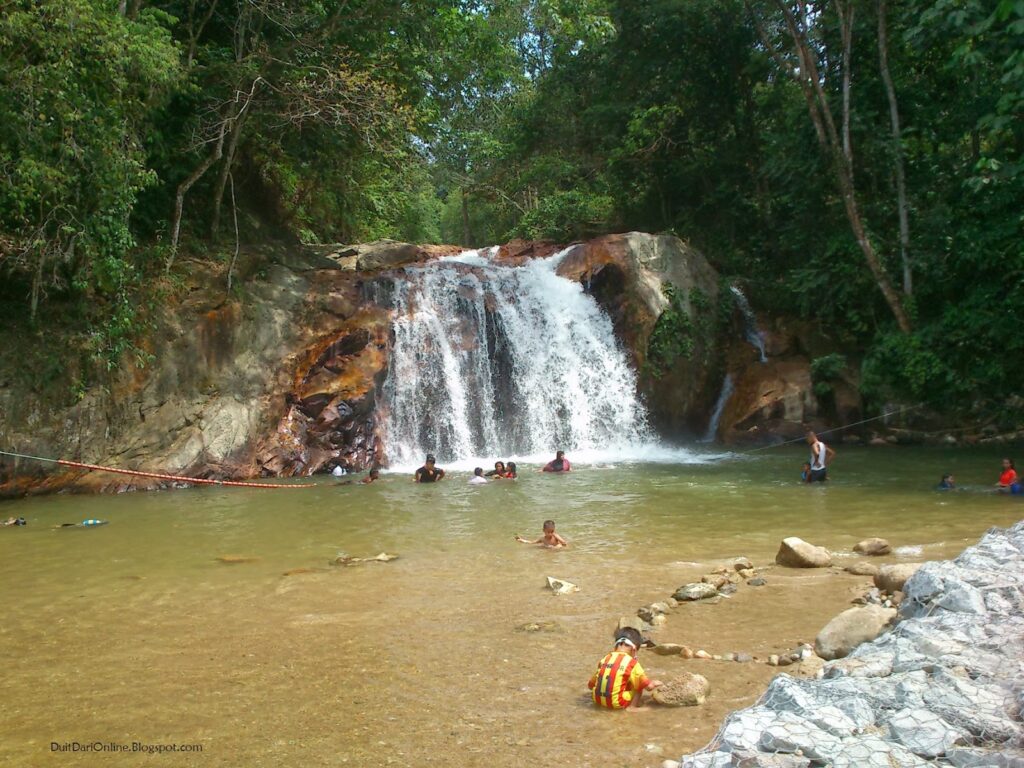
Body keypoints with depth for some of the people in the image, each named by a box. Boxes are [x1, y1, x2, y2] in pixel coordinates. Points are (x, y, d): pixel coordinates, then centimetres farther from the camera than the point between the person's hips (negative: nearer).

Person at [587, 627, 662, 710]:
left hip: (598, 700, 5)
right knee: (640, 685, 13)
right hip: (617, 704, -5)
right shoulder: (632, 663, -4)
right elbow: (649, 686, -1)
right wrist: (655, 683, 22)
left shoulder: (604, 659, 10)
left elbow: (590, 685, 16)